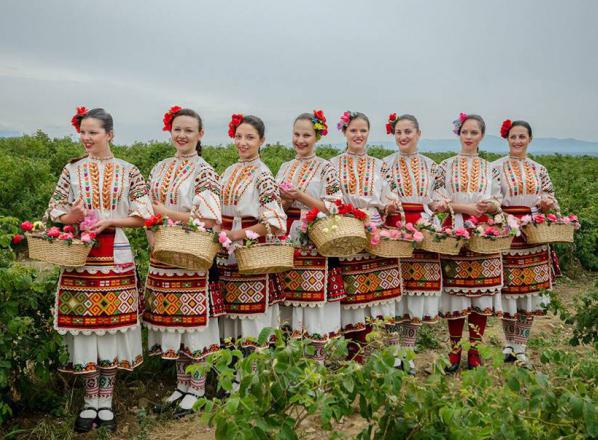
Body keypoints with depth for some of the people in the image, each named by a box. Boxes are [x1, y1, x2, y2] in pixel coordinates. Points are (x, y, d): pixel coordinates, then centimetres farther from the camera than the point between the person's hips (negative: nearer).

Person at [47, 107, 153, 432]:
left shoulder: (128, 171, 4)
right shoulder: (72, 170, 8)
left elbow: (143, 215, 2)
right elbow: (55, 213, 8)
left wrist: (108, 222, -11)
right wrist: (73, 216, -14)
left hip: (115, 258, -1)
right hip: (79, 257, 1)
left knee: (112, 326, 2)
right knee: (85, 324, 2)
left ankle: (105, 400, 15)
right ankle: (90, 401, 15)